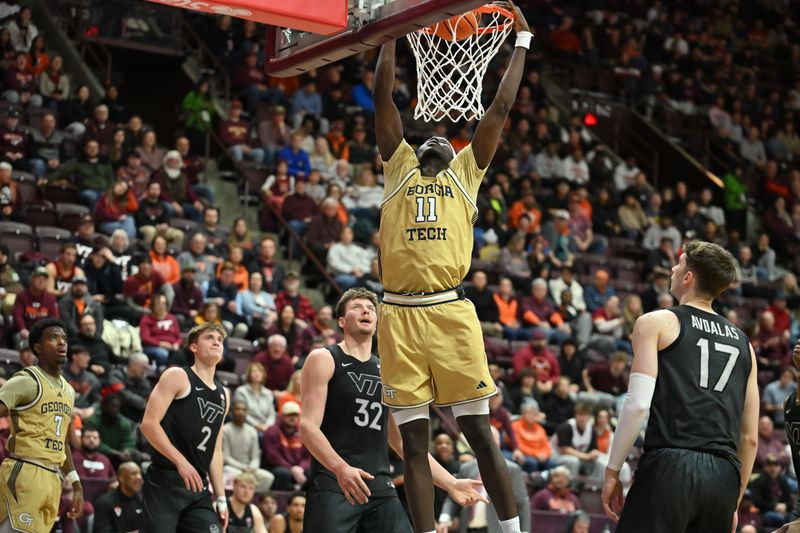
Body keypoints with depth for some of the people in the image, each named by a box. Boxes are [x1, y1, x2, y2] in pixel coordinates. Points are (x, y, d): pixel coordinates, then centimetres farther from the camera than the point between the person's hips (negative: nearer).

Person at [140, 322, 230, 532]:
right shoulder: (178, 376, -1)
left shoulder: (223, 395, 20)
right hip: (165, 481, -7)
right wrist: (181, 462, -19)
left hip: (198, 487, 7)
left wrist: (221, 498, 16)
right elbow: (149, 424, -11)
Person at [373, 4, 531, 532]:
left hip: (452, 312, -1)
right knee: (413, 440, 3)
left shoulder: (466, 172, 18)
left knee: (480, 432, -2)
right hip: (399, 315, 2)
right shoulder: (399, 167, 20)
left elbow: (500, 108, 16)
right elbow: (383, 97, 16)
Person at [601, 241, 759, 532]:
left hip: (671, 467, -5)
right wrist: (733, 502, 26)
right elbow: (750, 437, 20)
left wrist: (613, 470, -1)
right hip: (724, 475, 5)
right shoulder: (743, 343, 21)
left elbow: (638, 403, -7)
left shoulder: (657, 323, 6)